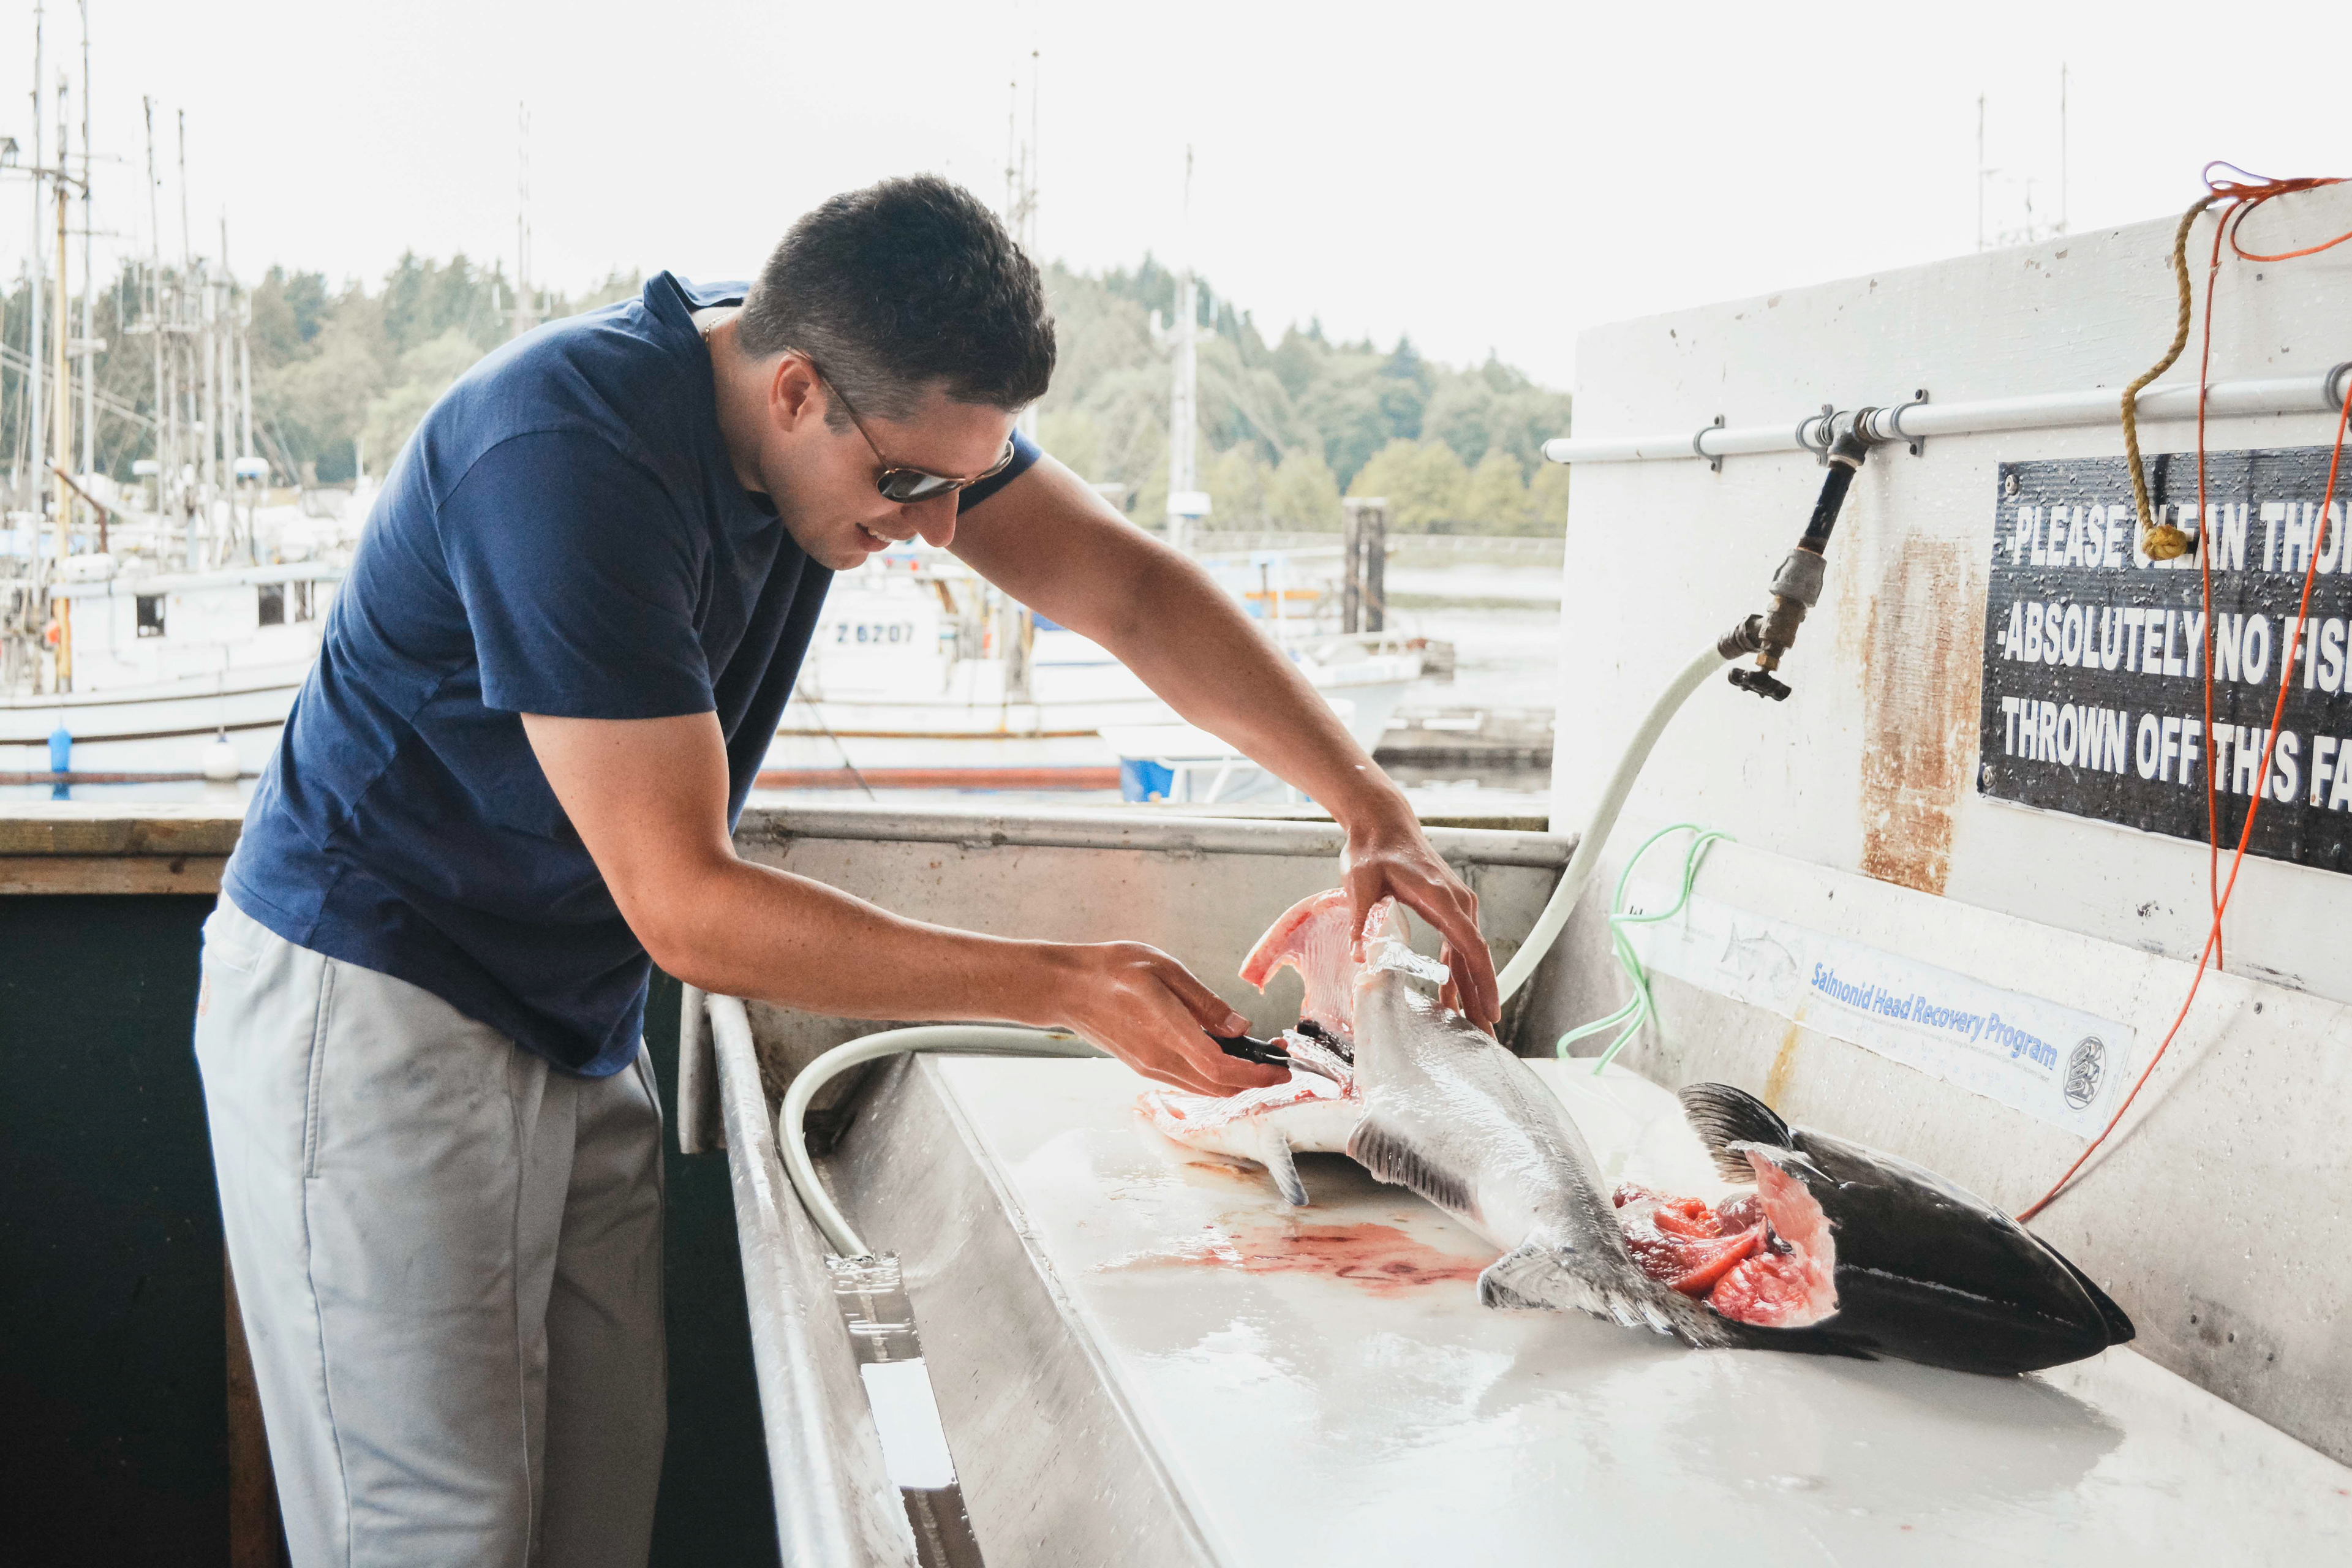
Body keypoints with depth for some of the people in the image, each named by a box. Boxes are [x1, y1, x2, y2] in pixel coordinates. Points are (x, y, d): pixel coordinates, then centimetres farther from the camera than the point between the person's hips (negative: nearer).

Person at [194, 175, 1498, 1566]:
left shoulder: (875, 395, -6)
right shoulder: (567, 461, -29)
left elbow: (1130, 588, 0)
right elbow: (686, 908, -28)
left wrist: (1373, 807, -12)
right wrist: (1066, 988, -27)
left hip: (574, 1031, 7)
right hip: (372, 1013, -7)